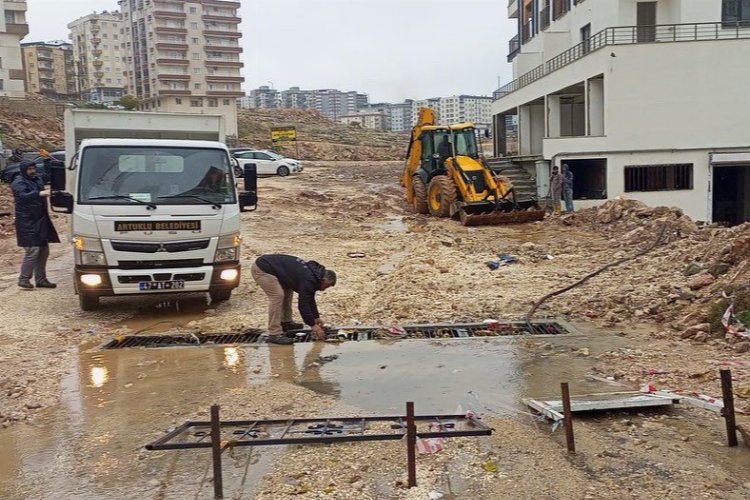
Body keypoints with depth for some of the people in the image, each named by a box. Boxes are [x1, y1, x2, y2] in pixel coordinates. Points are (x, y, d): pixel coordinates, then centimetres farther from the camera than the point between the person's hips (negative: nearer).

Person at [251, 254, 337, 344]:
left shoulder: (312, 274, 9)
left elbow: (309, 299, 21)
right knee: (277, 296, -17)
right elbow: (303, 304, -19)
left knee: (287, 291, 17)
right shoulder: (308, 279, -20)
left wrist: (316, 317, 23)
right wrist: (313, 325, -12)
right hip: (261, 269, -10)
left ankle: (286, 322, 28)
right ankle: (274, 334, -14)